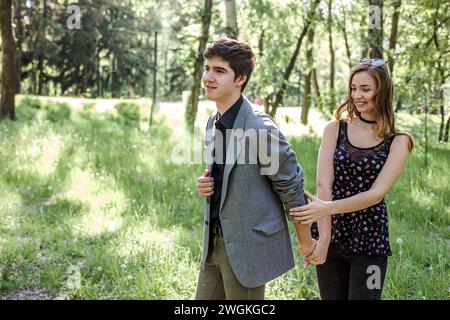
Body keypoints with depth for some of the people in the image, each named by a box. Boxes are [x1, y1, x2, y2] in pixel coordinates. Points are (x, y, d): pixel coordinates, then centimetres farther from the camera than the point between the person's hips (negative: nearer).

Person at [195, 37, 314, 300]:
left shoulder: (261, 128, -20)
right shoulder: (213, 123, 6)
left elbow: (291, 186, -12)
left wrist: (306, 242, -2)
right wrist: (207, 184, -2)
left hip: (250, 246, -8)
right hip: (215, 241, 8)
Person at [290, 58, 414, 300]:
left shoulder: (398, 141, -3)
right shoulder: (335, 129, 0)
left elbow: (377, 193, -13)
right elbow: (323, 185, -8)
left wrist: (327, 208, -26)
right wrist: (323, 237, -17)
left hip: (370, 239, -1)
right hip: (331, 234, 1)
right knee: (331, 296, 13)